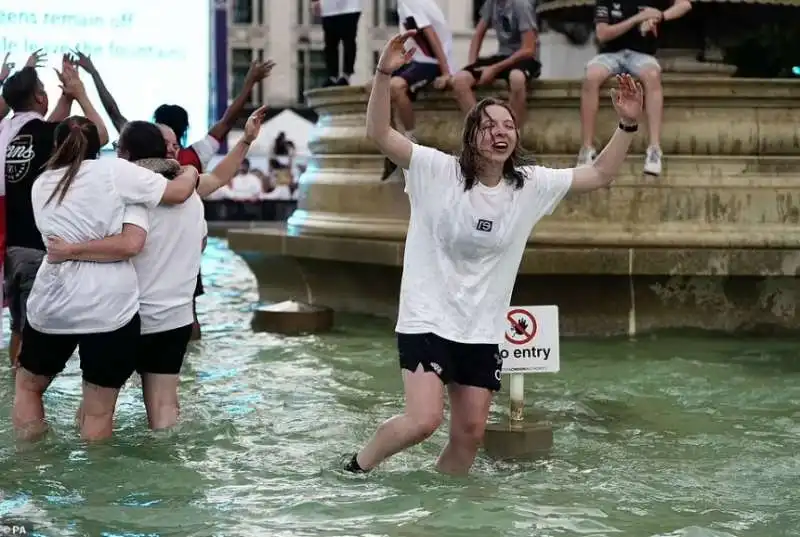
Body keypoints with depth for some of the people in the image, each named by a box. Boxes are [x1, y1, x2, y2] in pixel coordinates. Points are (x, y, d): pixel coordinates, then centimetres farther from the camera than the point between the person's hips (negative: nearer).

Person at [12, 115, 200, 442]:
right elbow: (179, 192, -4)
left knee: (28, 384, 25)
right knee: (99, 411, 5)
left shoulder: (42, 184, 12)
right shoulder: (115, 172, -3)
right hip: (109, 305, -4)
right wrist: (190, 173, 16)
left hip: (52, 302, 4)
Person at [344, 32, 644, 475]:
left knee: (470, 432, 6)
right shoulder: (438, 171, -10)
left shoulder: (531, 185, 1)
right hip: (427, 320, -5)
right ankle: (356, 468, 9)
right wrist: (385, 74, -32)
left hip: (481, 332, 5)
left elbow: (599, 175, 6)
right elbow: (378, 135, -19)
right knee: (424, 419, -18)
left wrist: (626, 126, -8)